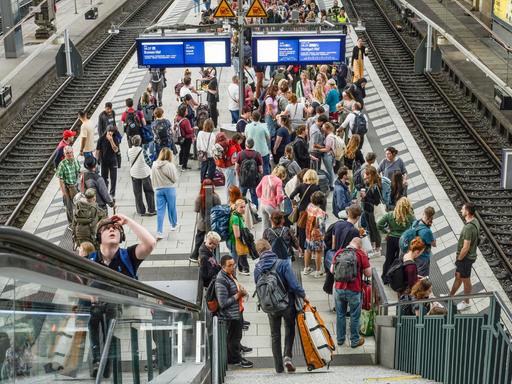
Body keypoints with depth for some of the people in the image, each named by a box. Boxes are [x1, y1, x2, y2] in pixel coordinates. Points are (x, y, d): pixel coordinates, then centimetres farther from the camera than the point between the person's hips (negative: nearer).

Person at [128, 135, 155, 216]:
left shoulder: (129, 151, -9)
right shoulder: (142, 151, -18)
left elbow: (129, 160, 4)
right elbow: (147, 161, -8)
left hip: (134, 174, 3)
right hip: (144, 173, -2)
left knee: (137, 193, 11)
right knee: (149, 191, 11)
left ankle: (141, 211, 14)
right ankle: (151, 210, 12)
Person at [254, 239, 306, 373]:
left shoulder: (257, 268, -6)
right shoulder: (282, 263, -18)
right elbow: (293, 283, -21)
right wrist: (303, 295, -5)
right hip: (287, 303, -2)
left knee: (275, 334, 14)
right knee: (290, 329, 20)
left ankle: (279, 366, 14)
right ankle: (287, 356, 1)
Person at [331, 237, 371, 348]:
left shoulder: (339, 253, 3)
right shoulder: (361, 254, -7)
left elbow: (332, 270, 11)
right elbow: (368, 274, -4)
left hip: (339, 288, 4)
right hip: (354, 290, -3)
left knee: (340, 315, 17)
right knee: (355, 316, 10)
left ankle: (340, 339, 26)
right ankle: (355, 340, 20)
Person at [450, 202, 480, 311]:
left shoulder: (469, 228, -32)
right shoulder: (475, 221, -2)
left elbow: (466, 248, -28)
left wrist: (458, 259, -13)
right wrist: (459, 255, 17)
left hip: (466, 257, -9)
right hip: (467, 256, 9)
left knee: (465, 280, 10)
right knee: (458, 276, 23)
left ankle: (466, 302, 28)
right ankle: (451, 296, 40)